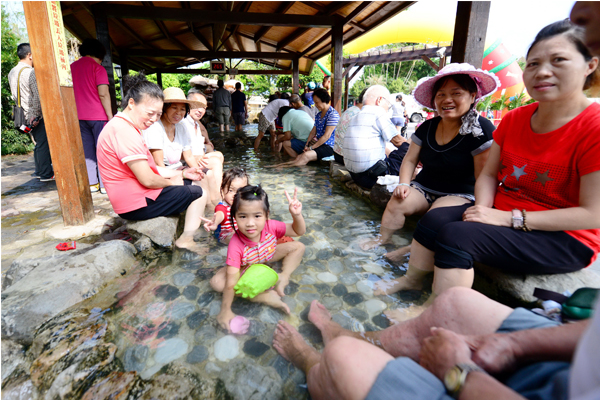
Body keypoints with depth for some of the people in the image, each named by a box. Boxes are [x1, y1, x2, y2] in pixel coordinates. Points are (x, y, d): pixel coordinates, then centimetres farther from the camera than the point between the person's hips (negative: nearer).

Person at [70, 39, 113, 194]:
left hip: (80, 116, 6)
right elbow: (103, 94, -15)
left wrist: (76, 114, 20)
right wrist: (110, 116, -12)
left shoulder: (72, 67, 13)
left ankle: (92, 183, 11)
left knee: (87, 150, 9)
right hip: (98, 116, -6)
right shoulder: (97, 68, -6)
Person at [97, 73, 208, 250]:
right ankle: (185, 241, -4)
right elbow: (147, 179, -26)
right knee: (198, 194, -7)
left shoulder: (126, 127, 14)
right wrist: (171, 181, -6)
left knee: (188, 182, 20)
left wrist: (182, 173, 6)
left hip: (135, 195, 11)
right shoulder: (123, 130, -22)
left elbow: (149, 168, 14)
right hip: (136, 204, -11)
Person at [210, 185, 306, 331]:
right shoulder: (236, 246, -39)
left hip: (267, 257, 3)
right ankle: (264, 296, -23)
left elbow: (298, 231, -18)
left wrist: (297, 215, -38)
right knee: (216, 282, -28)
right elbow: (231, 282, -36)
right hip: (245, 270, -2)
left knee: (298, 246, -8)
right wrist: (226, 310, -35)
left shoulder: (270, 226, -31)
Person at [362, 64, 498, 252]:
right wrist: (404, 184, -9)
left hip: (461, 194, -4)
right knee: (397, 201, -21)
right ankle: (382, 239, -8)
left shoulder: (481, 130, -12)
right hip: (423, 188, 5)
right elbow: (410, 160, 7)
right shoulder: (427, 128, 5)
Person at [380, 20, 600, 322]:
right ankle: (411, 279, 6)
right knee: (433, 219, -15)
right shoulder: (514, 119, 2)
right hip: (503, 214, 6)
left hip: (565, 239, -6)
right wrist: (483, 208, -13)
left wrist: (509, 218, -24)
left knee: (458, 235, -28)